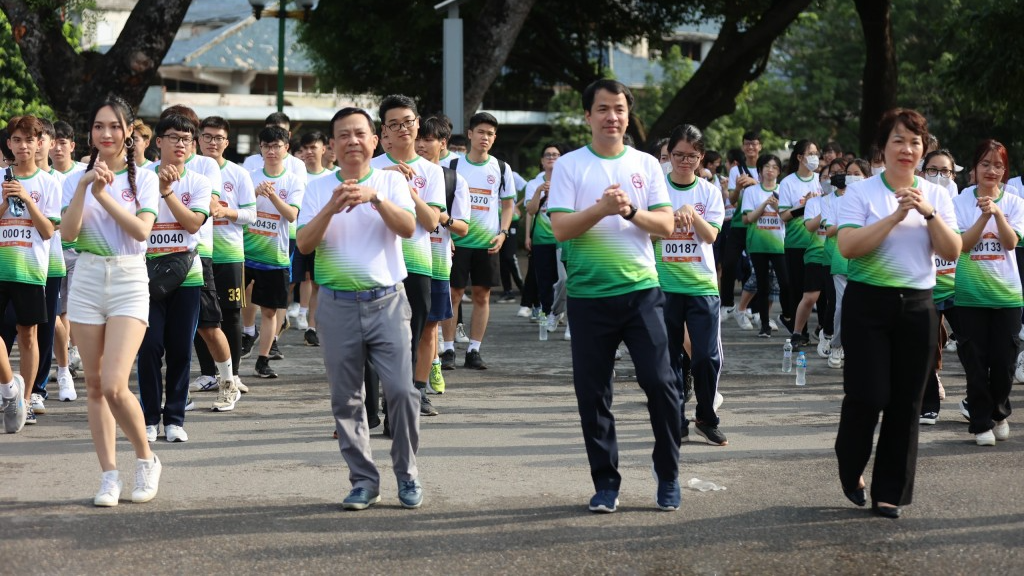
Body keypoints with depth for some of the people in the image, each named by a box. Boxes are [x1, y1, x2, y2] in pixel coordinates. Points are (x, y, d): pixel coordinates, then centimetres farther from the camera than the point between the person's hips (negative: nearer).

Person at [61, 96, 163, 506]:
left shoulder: (144, 179, 2)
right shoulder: (77, 180, 8)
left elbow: (142, 229, -12)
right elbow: (68, 232, -6)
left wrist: (104, 194, -15)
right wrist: (84, 186, -15)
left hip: (129, 280, -3)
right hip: (87, 280, 3)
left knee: (114, 385, -15)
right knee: (95, 387, 3)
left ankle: (146, 459, 6)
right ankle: (109, 476, 10)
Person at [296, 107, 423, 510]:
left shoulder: (391, 180, 5)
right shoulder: (319, 188, 6)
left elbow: (408, 228, -10)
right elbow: (303, 244, -3)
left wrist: (374, 198, -24)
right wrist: (331, 208, -18)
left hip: (387, 300, -1)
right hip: (338, 305, 1)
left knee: (401, 390, -8)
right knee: (346, 398, 4)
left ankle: (407, 475, 8)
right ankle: (363, 480, 14)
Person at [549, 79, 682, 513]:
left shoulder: (646, 165, 8)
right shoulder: (569, 166, 2)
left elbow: (666, 225, 2)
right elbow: (560, 228, -7)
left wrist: (631, 210, -15)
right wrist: (601, 208, -21)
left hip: (641, 290, 1)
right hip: (588, 295, -1)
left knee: (660, 383, -5)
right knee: (592, 393, 4)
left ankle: (668, 475, 12)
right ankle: (605, 483, 16)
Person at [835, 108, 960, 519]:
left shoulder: (937, 196, 8)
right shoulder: (860, 193, -3)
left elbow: (952, 252, 0)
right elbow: (847, 247, -16)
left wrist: (928, 213, -14)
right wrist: (895, 216, -20)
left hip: (918, 306, 3)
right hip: (869, 303, -3)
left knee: (906, 403, 4)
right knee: (868, 395, -6)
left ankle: (890, 491, 13)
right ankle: (851, 469, 21)